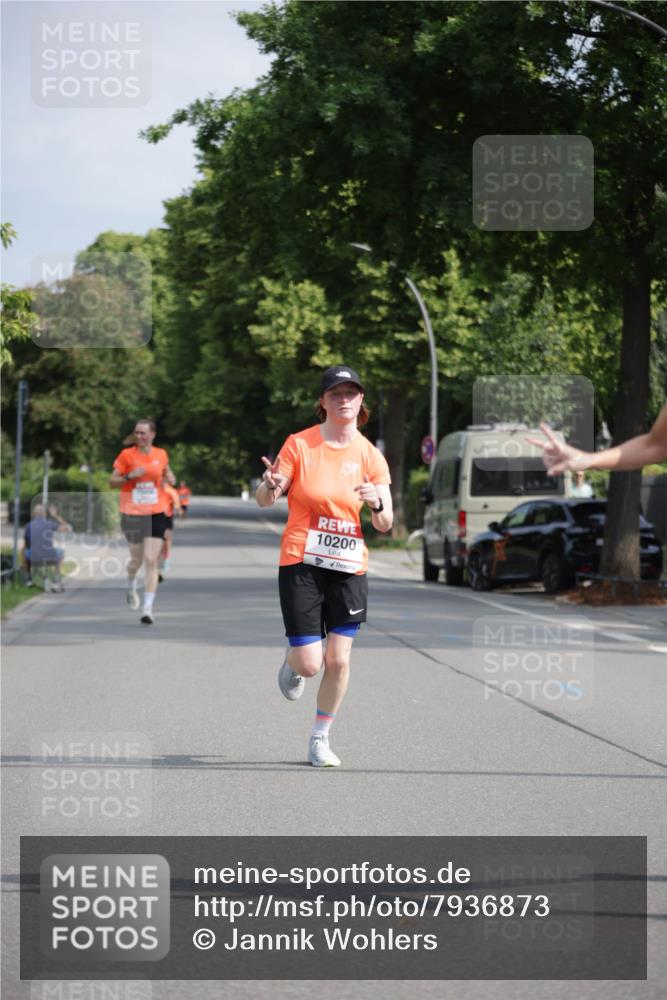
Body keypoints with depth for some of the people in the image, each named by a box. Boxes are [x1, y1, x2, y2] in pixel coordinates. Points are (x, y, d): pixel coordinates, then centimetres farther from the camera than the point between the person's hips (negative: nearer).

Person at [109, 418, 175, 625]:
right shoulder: (127, 455, -3)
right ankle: (131, 587, 44)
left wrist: (170, 478, 3)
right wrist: (129, 477, -18)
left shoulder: (161, 455, 5)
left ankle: (148, 608, -9)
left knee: (151, 561, -9)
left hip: (156, 514, 1)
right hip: (132, 513, -1)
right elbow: (112, 482, -1)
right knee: (137, 559, 9)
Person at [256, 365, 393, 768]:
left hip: (349, 568, 2)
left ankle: (321, 737, 17)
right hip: (301, 563, -2)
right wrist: (270, 486, -25)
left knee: (338, 661, -3)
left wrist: (376, 503, -20)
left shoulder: (370, 455, 2)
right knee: (309, 663, -7)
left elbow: (385, 524, 2)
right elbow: (264, 500, -2)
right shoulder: (299, 444, -3)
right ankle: (293, 661, 32)